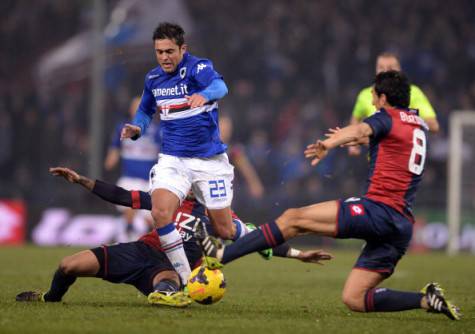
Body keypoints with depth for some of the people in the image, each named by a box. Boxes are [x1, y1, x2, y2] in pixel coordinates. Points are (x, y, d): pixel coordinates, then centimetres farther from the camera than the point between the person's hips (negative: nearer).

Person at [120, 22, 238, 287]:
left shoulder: (197, 67, -13)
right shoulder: (153, 78, 5)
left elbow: (219, 86, -35)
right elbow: (146, 110, 23)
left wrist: (204, 94, -59)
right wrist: (137, 128, 1)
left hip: (209, 160, -4)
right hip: (172, 159, 4)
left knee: (224, 230, 1)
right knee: (161, 212, -23)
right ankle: (186, 281, -12)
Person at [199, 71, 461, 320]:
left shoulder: (388, 118, 0)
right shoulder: (420, 126, 24)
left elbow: (361, 129, -24)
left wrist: (327, 144, -42)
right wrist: (360, 139, 62)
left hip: (378, 209, -8)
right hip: (403, 225, 8)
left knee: (293, 219, -3)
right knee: (353, 300, 8)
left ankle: (222, 255, -10)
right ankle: (427, 300, -6)